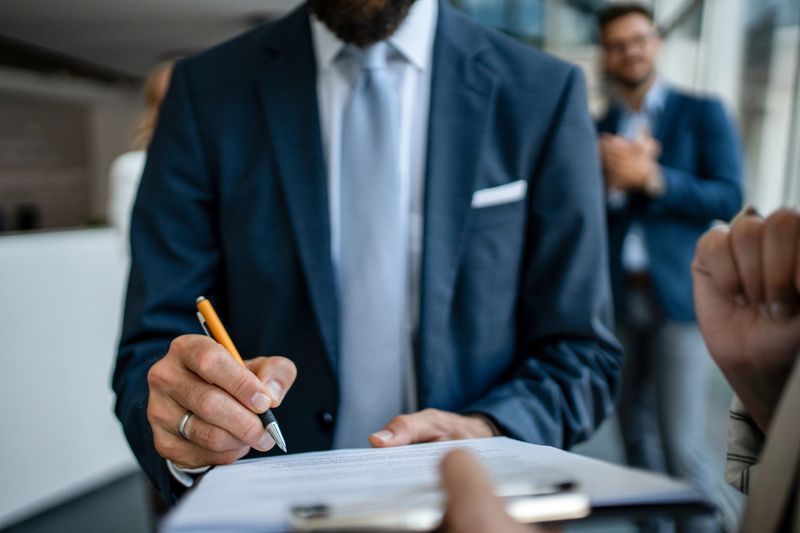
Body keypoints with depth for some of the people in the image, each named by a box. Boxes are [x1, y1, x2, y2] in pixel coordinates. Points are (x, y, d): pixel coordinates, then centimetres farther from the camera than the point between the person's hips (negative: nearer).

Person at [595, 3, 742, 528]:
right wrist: (614, 181, -14)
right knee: (636, 433, 11)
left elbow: (729, 199, -5)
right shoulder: (598, 129, 12)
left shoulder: (702, 113, 5)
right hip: (617, 301, 3)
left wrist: (651, 178, -16)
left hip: (678, 297, -3)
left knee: (682, 444, -6)